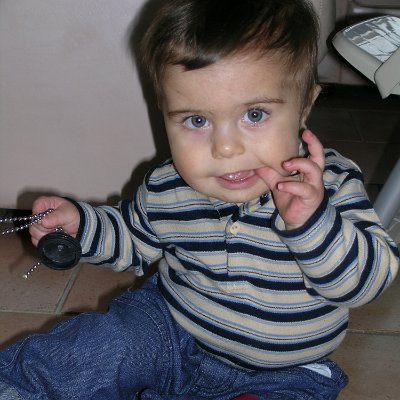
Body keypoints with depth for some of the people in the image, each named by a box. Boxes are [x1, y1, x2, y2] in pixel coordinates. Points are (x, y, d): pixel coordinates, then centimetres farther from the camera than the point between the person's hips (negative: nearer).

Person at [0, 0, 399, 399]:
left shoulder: (330, 184, -21)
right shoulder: (166, 189, -11)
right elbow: (135, 241, 10)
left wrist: (313, 223, -41)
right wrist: (81, 224, -7)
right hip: (169, 329, 2)